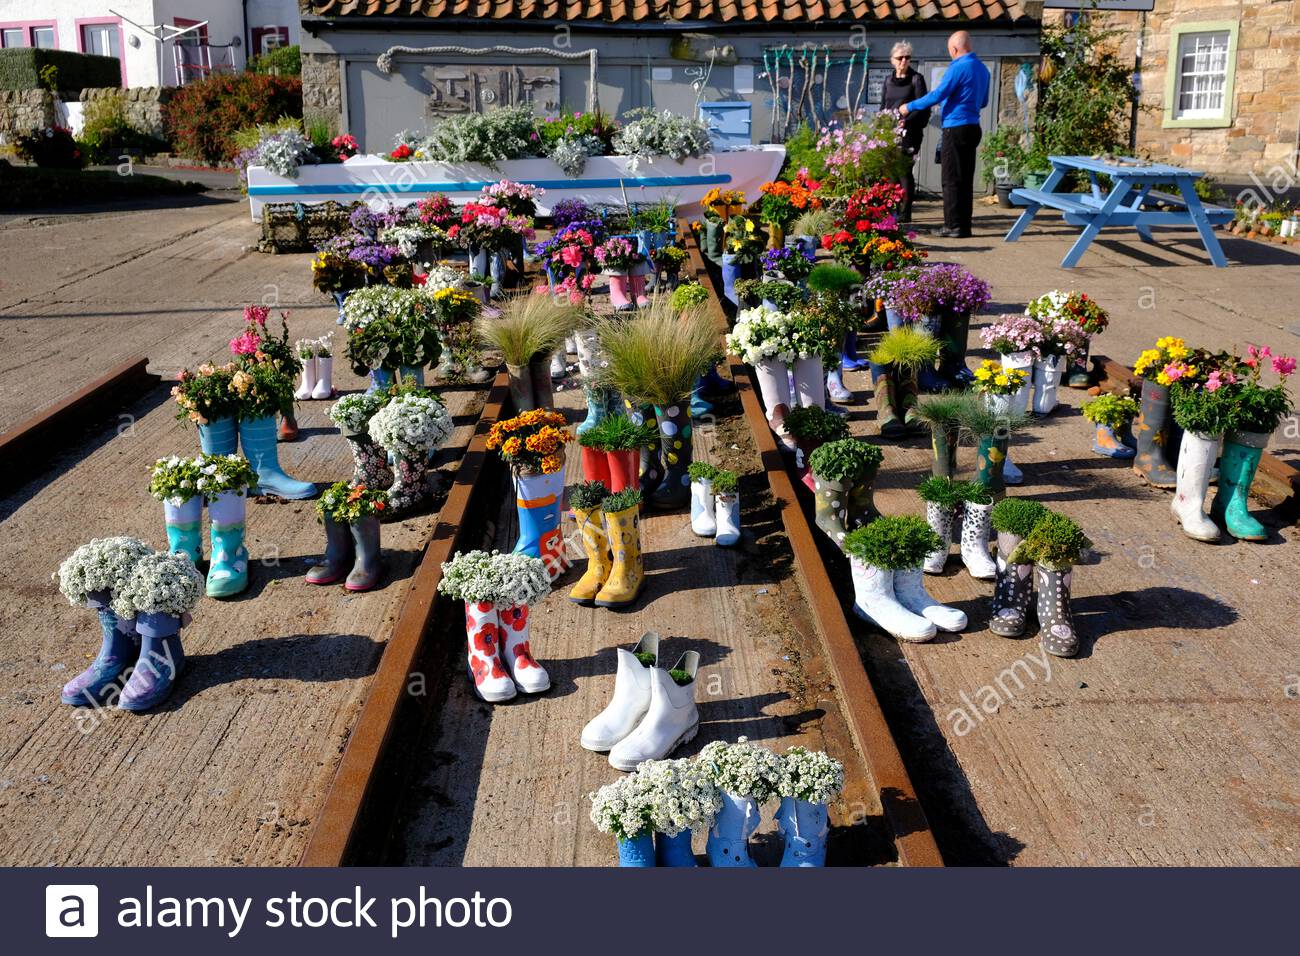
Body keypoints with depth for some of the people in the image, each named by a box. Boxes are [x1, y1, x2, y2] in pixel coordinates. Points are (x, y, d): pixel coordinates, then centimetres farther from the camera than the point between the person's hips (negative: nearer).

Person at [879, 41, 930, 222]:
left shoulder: (916, 79, 3)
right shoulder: (888, 82, 17)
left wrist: (907, 121, -17)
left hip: (909, 132, -4)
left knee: (905, 170, -9)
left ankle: (905, 213, -7)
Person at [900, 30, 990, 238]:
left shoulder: (959, 67, -14)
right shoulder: (982, 69, 13)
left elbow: (938, 95, -15)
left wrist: (909, 107, -3)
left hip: (956, 128, -8)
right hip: (973, 127, 8)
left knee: (952, 180, -4)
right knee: (965, 179, 11)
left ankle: (954, 226, -4)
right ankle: (964, 225, 13)